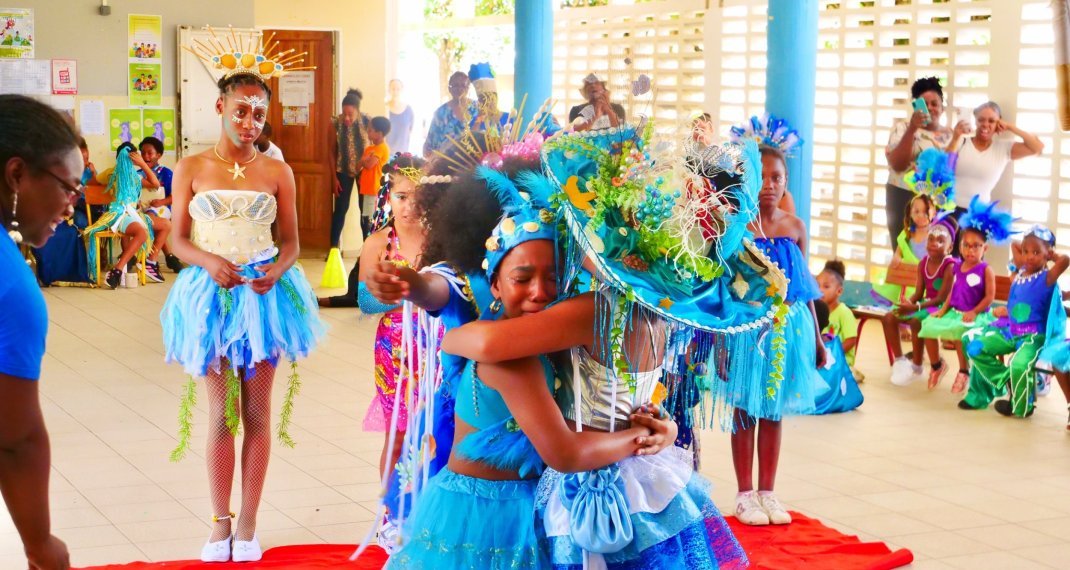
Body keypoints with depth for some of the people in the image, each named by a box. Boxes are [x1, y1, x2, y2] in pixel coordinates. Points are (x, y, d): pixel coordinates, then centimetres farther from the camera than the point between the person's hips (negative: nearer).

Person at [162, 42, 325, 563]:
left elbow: (291, 243, 5)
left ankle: (248, 524, 14)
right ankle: (220, 522, 14)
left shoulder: (277, 173, 2)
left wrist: (276, 270, -16)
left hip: (263, 295, 1)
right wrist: (209, 261, -19)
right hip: (211, 295, 0)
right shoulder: (191, 169, 0)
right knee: (220, 413, 4)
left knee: (256, 412, 5)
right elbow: (179, 241, 0)